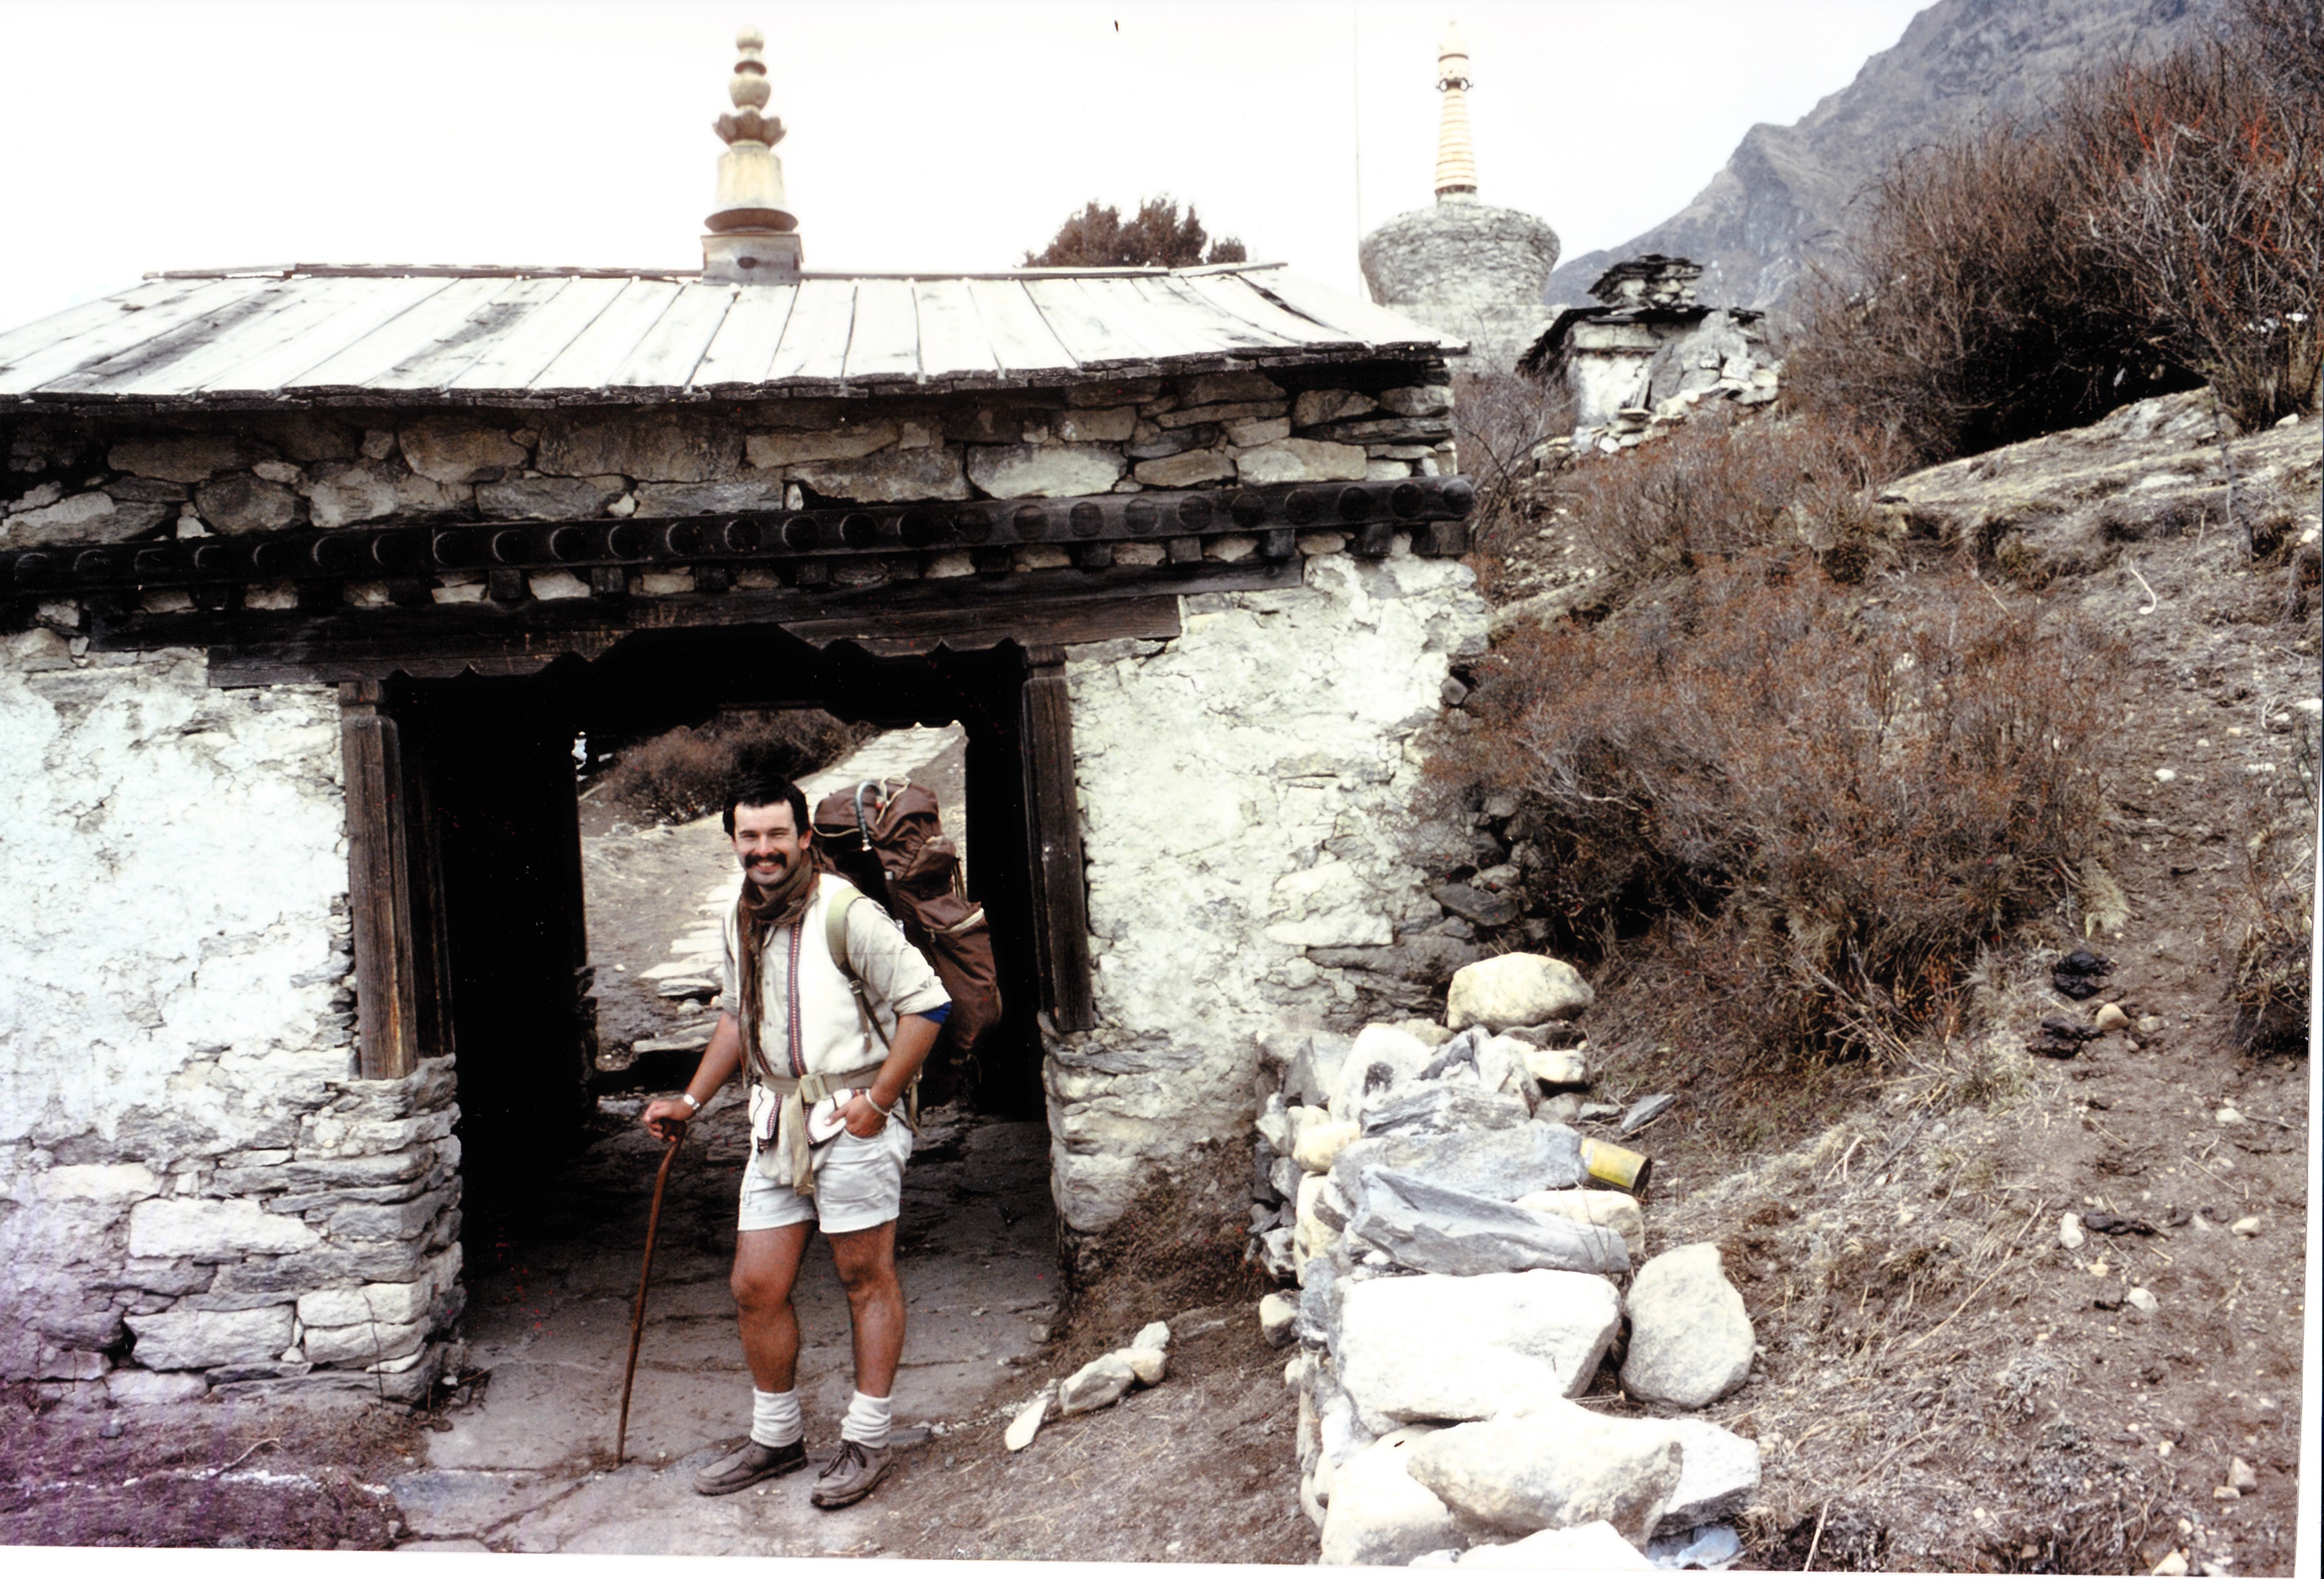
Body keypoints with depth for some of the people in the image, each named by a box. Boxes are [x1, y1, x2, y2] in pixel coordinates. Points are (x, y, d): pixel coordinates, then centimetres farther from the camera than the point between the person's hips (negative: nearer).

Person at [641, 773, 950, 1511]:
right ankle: (776, 1439, 27)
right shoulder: (741, 917, 11)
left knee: (867, 1280, 4)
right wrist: (690, 1101, 21)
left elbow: (925, 1003, -15)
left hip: (851, 1120, -7)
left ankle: (865, 1443, 18)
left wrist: (877, 1101, -14)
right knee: (756, 1287, 9)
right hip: (776, 1119, 7)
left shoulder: (845, 912, -14)